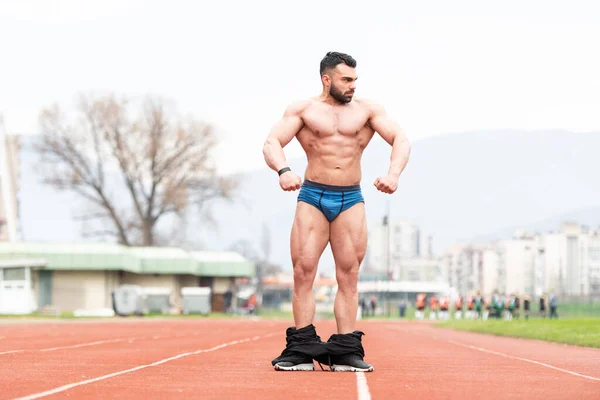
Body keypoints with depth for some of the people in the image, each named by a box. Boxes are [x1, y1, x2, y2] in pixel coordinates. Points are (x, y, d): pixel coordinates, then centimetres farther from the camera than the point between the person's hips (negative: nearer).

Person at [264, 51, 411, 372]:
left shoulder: (367, 110, 8)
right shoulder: (303, 109, 5)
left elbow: (400, 139, 1)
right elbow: (272, 143, -4)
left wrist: (394, 173, -19)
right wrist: (283, 170, -26)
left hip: (351, 200, 1)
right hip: (312, 197, -1)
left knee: (348, 276, 0)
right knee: (303, 271, -7)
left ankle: (346, 351, 0)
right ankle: (301, 350, -5)